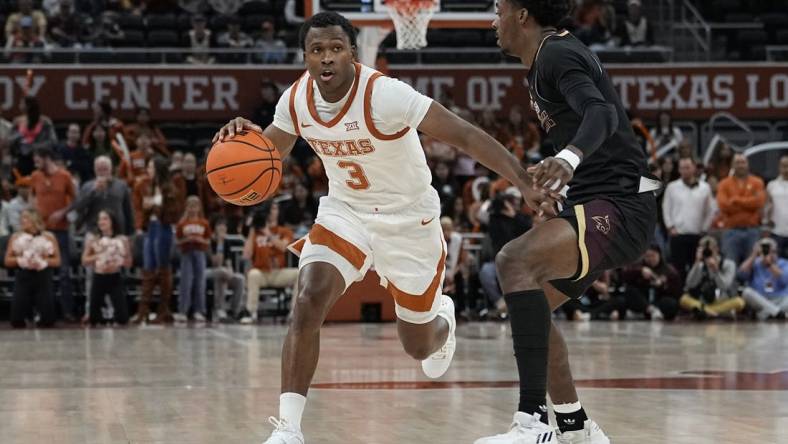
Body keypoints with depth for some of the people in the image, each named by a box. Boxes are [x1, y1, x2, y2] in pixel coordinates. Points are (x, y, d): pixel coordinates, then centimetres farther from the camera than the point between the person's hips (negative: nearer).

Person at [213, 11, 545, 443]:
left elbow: (465, 135, -33)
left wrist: (526, 182, -43)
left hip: (409, 219, -3)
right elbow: (273, 148, 9)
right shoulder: (295, 100, -13)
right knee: (308, 303, -24)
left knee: (418, 346, 11)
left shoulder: (385, 95, -30)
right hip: (345, 212, 3)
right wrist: (246, 134, -17)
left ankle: (442, 317, 52)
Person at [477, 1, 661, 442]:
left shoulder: (558, 54, -13)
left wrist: (570, 158, -51)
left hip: (618, 206, -11)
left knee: (514, 260, -31)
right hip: (599, 204, 11)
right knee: (531, 302, 19)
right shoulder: (554, 54, 18)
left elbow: (602, 113, -33)